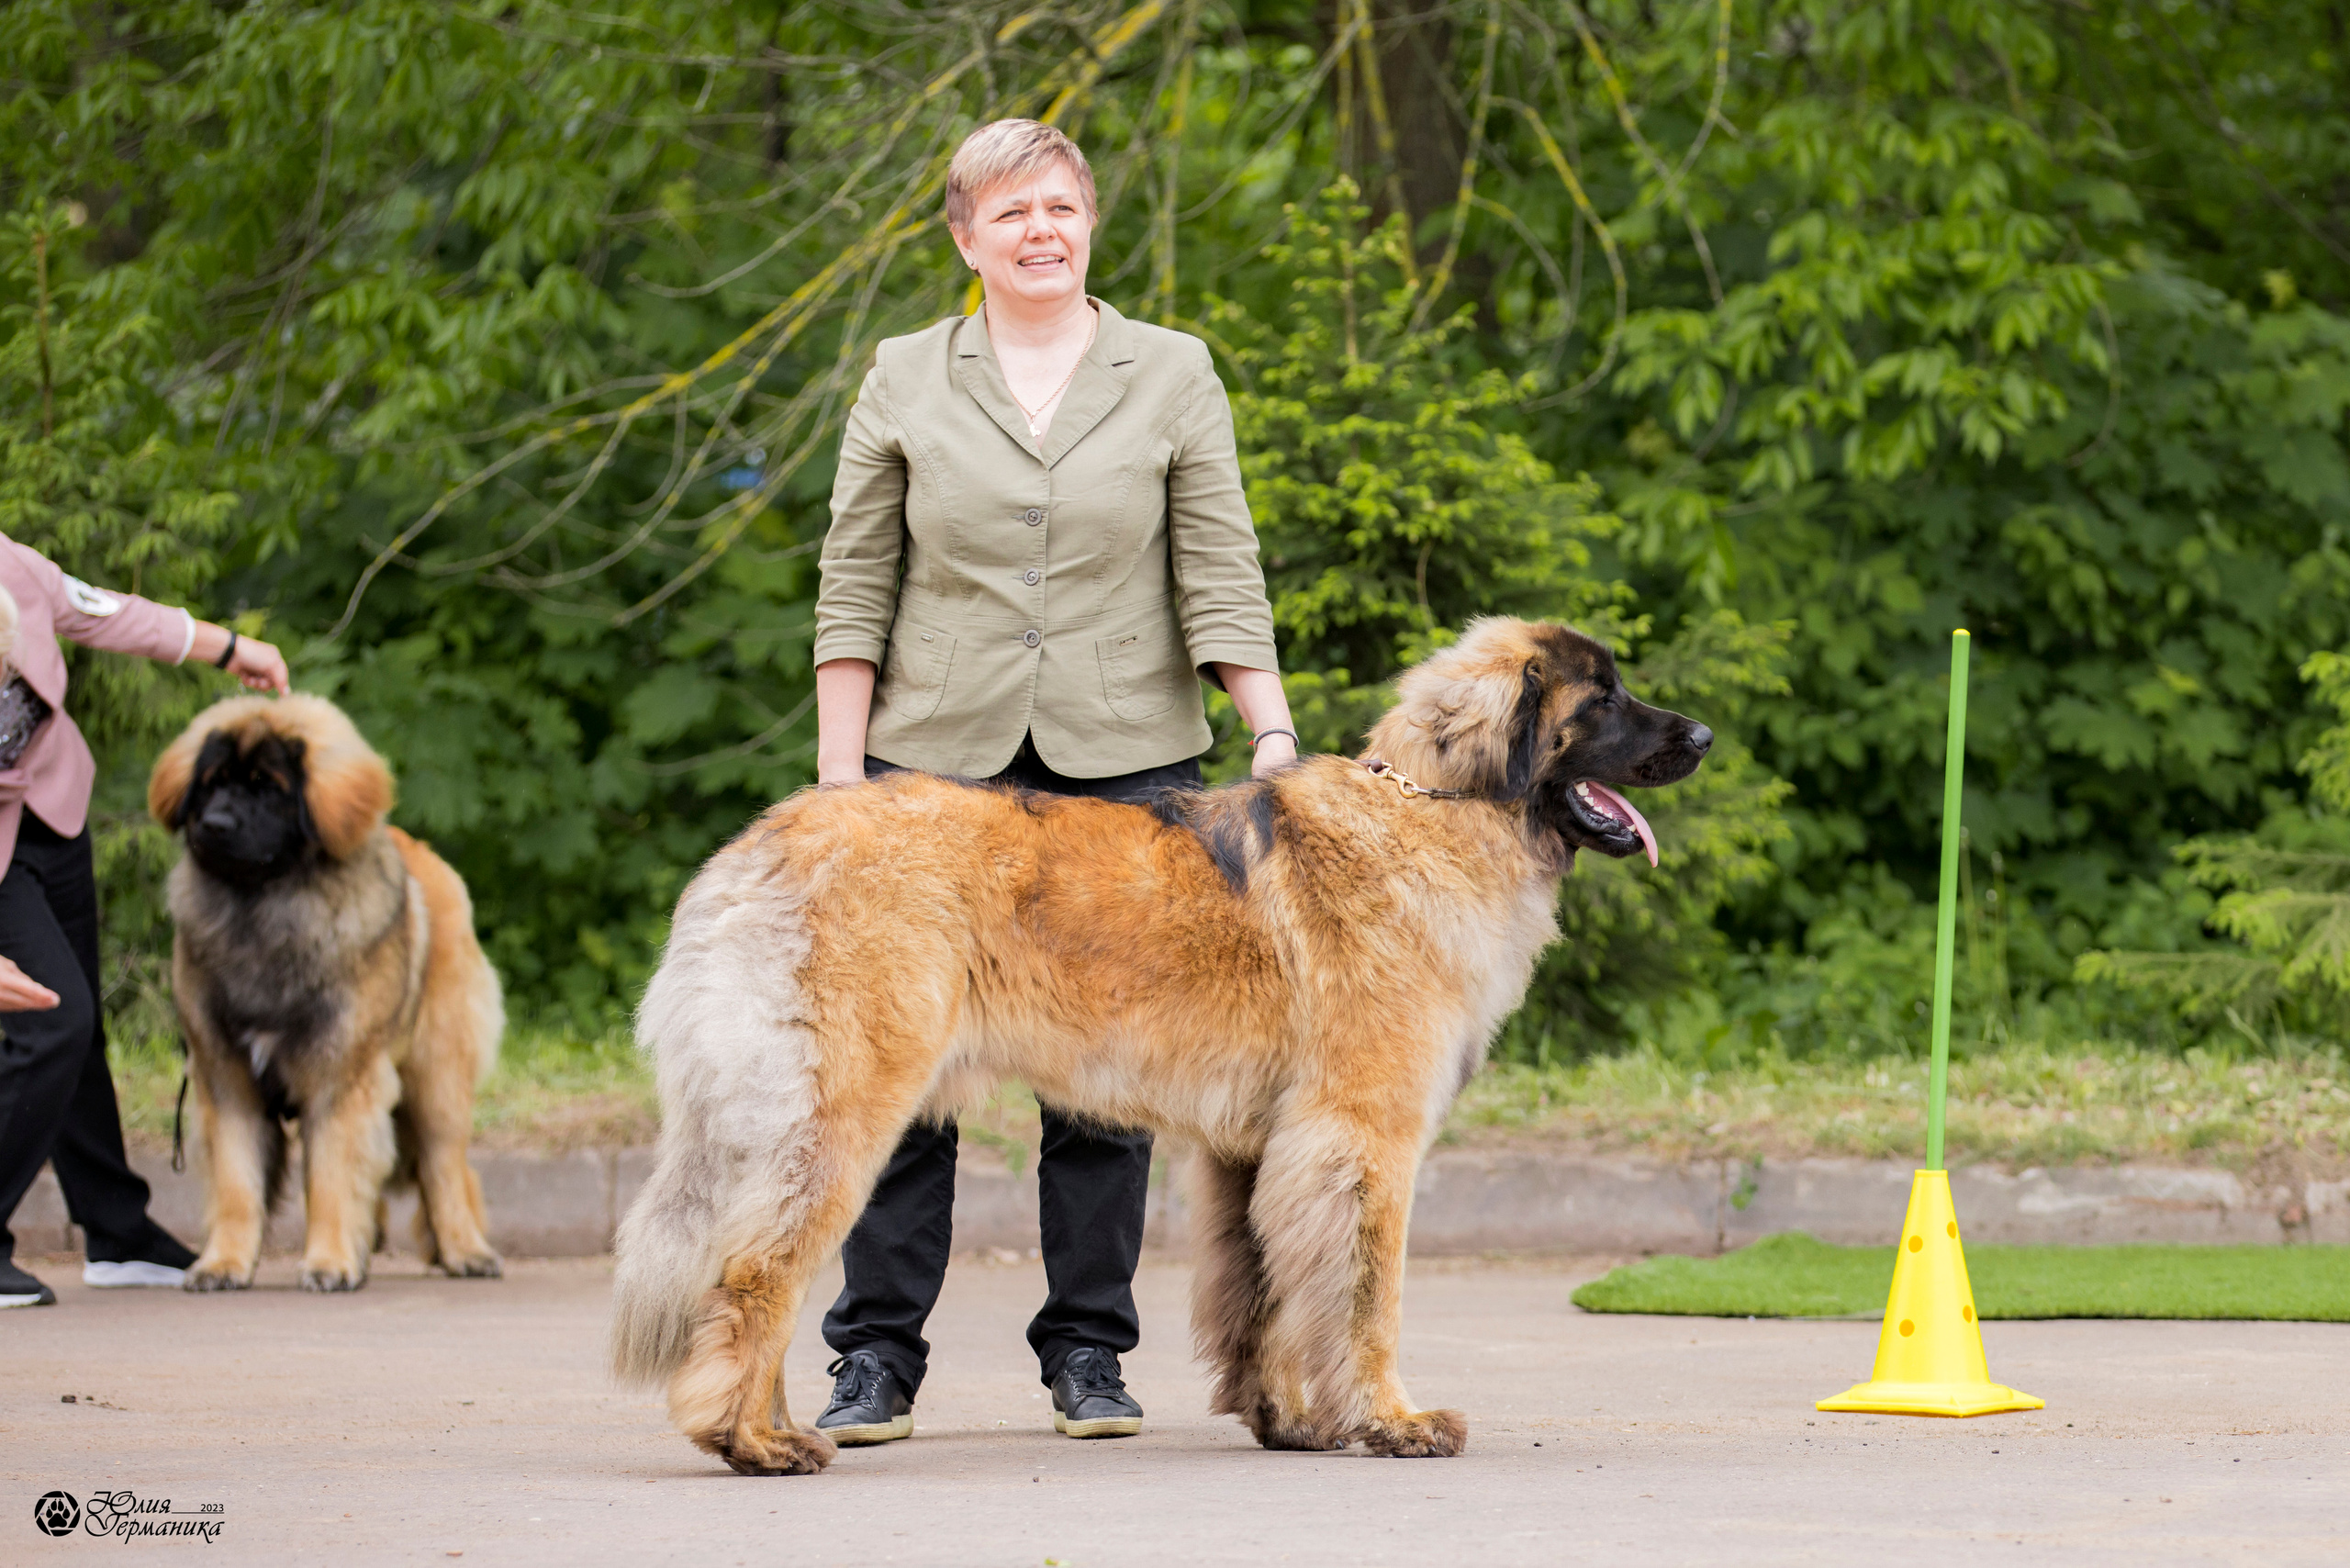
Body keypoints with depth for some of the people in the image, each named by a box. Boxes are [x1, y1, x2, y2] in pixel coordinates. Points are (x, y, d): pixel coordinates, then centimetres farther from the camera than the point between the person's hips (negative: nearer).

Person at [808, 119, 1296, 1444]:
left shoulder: (1172, 374, 5)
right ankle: (878, 1354, 4)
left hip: (1125, 762, 0)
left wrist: (1275, 737, -9)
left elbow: (1221, 577, 1)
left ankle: (1089, 1351, 11)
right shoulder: (906, 379, 6)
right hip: (935, 758, 0)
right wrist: (839, 773, -2)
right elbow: (854, 590, 5)